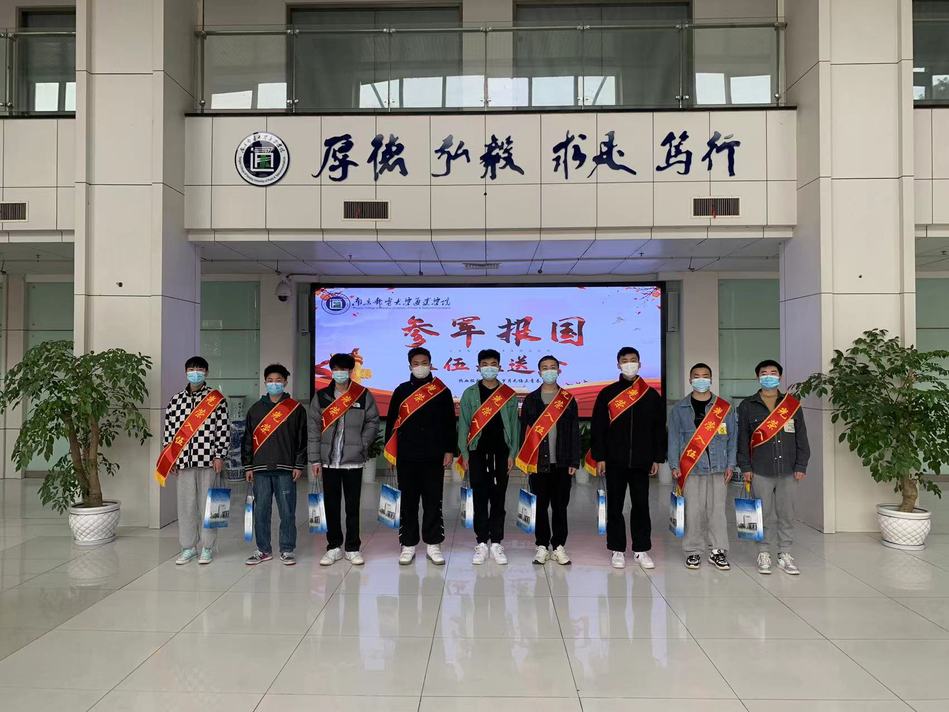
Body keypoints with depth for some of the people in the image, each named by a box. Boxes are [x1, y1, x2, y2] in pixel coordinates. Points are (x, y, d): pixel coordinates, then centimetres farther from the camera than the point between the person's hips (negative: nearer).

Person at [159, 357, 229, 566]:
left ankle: (207, 548, 14)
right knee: (185, 504, 8)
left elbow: (223, 430, -3)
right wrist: (169, 458, 5)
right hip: (183, 460, 3)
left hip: (208, 460, -3)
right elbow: (168, 429, 10)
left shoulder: (217, 399, -1)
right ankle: (188, 547, 19)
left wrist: (219, 456, -7)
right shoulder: (176, 400, 9)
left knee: (207, 503, 3)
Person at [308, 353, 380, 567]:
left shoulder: (364, 395, 0)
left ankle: (353, 548, 15)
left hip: (353, 461, -1)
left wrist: (362, 445, -6)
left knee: (353, 506, 5)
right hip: (328, 461, 1)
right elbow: (313, 429, 3)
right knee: (331, 505, 9)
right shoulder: (321, 396, 3)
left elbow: (373, 422, 5)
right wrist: (315, 459, -1)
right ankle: (333, 547, 20)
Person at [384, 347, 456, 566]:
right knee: (409, 501, 6)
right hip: (406, 457, 1)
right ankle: (408, 545, 15)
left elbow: (449, 423, 5)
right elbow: (391, 421, 8)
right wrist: (390, 451, 4)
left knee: (433, 501, 4)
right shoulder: (401, 390, 7)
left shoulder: (442, 391, 4)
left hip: (434, 457, -1)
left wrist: (449, 451, 0)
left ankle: (433, 544, 13)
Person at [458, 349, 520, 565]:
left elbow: (514, 425, 6)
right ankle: (481, 544, 10)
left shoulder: (509, 394, 6)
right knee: (480, 498, 3)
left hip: (501, 453, 0)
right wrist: (464, 454, -2)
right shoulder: (470, 393, 4)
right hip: (477, 453, 0)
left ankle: (496, 544, 10)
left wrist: (512, 453, 0)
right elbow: (463, 424, 3)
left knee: (498, 498, 4)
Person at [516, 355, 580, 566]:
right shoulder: (531, 399, 6)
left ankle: (558, 547, 14)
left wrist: (574, 461, -1)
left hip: (562, 462, 0)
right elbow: (524, 430, 5)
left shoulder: (569, 400, 6)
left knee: (560, 505, 5)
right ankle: (542, 546, 15)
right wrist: (525, 460, -2)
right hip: (538, 462, 0)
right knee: (541, 505, 5)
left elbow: (575, 433, 5)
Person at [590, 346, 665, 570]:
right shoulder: (607, 394, 2)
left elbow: (659, 429, 9)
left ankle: (641, 550, 17)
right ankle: (617, 550, 15)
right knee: (615, 506, 5)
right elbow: (597, 428, 0)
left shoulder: (652, 395, 7)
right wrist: (599, 457, -6)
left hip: (641, 461, 1)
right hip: (614, 461, -1)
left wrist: (657, 458, 4)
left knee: (641, 506, 6)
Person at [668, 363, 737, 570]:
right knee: (693, 511, 1)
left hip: (718, 468, 1)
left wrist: (730, 464, 4)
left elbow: (732, 437, 9)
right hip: (691, 468, -1)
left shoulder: (725, 407, 7)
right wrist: (675, 465, -1)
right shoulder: (680, 408, 6)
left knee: (717, 510, 2)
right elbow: (674, 438, 5)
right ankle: (693, 551, 12)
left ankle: (718, 551, 12)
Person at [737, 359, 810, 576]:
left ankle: (785, 555, 18)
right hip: (760, 472, -1)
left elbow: (801, 437, 8)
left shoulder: (792, 405, 6)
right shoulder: (748, 406, 3)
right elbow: (742, 439, 3)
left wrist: (801, 466, 3)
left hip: (787, 471, 2)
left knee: (786, 514, 7)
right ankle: (764, 554, 16)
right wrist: (745, 467, -2)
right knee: (764, 515, 4)